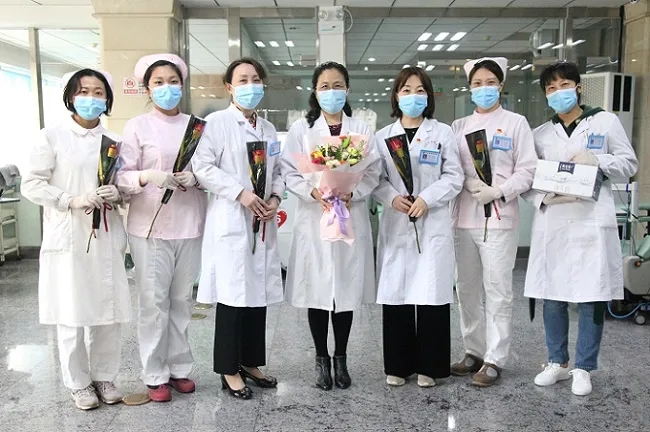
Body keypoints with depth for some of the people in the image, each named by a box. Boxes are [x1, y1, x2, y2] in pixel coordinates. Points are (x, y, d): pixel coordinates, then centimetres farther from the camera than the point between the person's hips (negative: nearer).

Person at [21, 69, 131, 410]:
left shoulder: (114, 141, 10)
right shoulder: (53, 136, -1)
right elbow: (31, 184, -4)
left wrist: (118, 193, -8)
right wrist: (72, 200, -17)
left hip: (106, 238, 3)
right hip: (68, 238, -3)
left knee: (109, 312, 8)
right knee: (72, 315, 2)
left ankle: (104, 376, 26)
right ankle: (78, 383, 21)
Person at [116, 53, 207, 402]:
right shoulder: (137, 126, 2)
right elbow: (122, 177, -3)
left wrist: (195, 178, -8)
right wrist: (148, 177, -21)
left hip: (189, 225, 3)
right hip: (150, 226, -2)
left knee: (182, 299, 10)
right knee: (154, 301, 0)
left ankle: (179, 367, 23)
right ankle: (155, 375, 13)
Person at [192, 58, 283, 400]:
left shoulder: (268, 128, 16)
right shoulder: (217, 122, -3)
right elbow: (203, 167, -11)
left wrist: (275, 198, -3)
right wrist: (240, 193, -18)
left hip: (262, 223, 6)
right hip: (230, 221, -6)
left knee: (259, 293, 10)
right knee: (232, 294, -2)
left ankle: (251, 362, 24)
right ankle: (229, 369, 11)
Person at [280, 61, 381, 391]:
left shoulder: (362, 130, 8)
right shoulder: (301, 128, 5)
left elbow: (373, 174, 2)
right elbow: (289, 172, -1)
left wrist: (350, 195, -16)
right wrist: (314, 192, -18)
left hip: (351, 219, 1)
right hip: (314, 218, -1)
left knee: (346, 289, 7)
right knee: (317, 289, 3)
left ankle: (341, 358, 23)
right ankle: (321, 358, 20)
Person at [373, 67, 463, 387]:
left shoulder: (443, 133, 6)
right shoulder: (383, 136, 11)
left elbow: (454, 177, 1)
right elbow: (376, 178, 7)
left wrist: (426, 199, -12)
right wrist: (392, 197, -12)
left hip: (432, 225, -1)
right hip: (395, 225, 2)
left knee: (432, 295, -2)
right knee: (396, 294, 2)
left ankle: (428, 366, 12)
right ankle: (397, 365, 16)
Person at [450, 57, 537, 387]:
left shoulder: (515, 123, 4)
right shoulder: (459, 126, 14)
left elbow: (527, 171, -2)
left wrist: (497, 192, -15)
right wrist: (468, 184, -13)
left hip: (499, 218, -4)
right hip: (465, 218, 4)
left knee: (497, 291, -2)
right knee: (467, 289, 10)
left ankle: (494, 360, 8)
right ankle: (474, 351, 24)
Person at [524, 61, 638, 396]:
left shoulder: (606, 121, 7)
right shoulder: (540, 134, 12)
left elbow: (629, 164, 7)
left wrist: (597, 160, -10)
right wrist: (544, 197, -11)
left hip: (592, 223, -2)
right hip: (551, 224, 2)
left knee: (591, 298, 0)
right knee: (552, 296, 6)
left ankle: (584, 368, 14)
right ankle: (557, 362, 22)